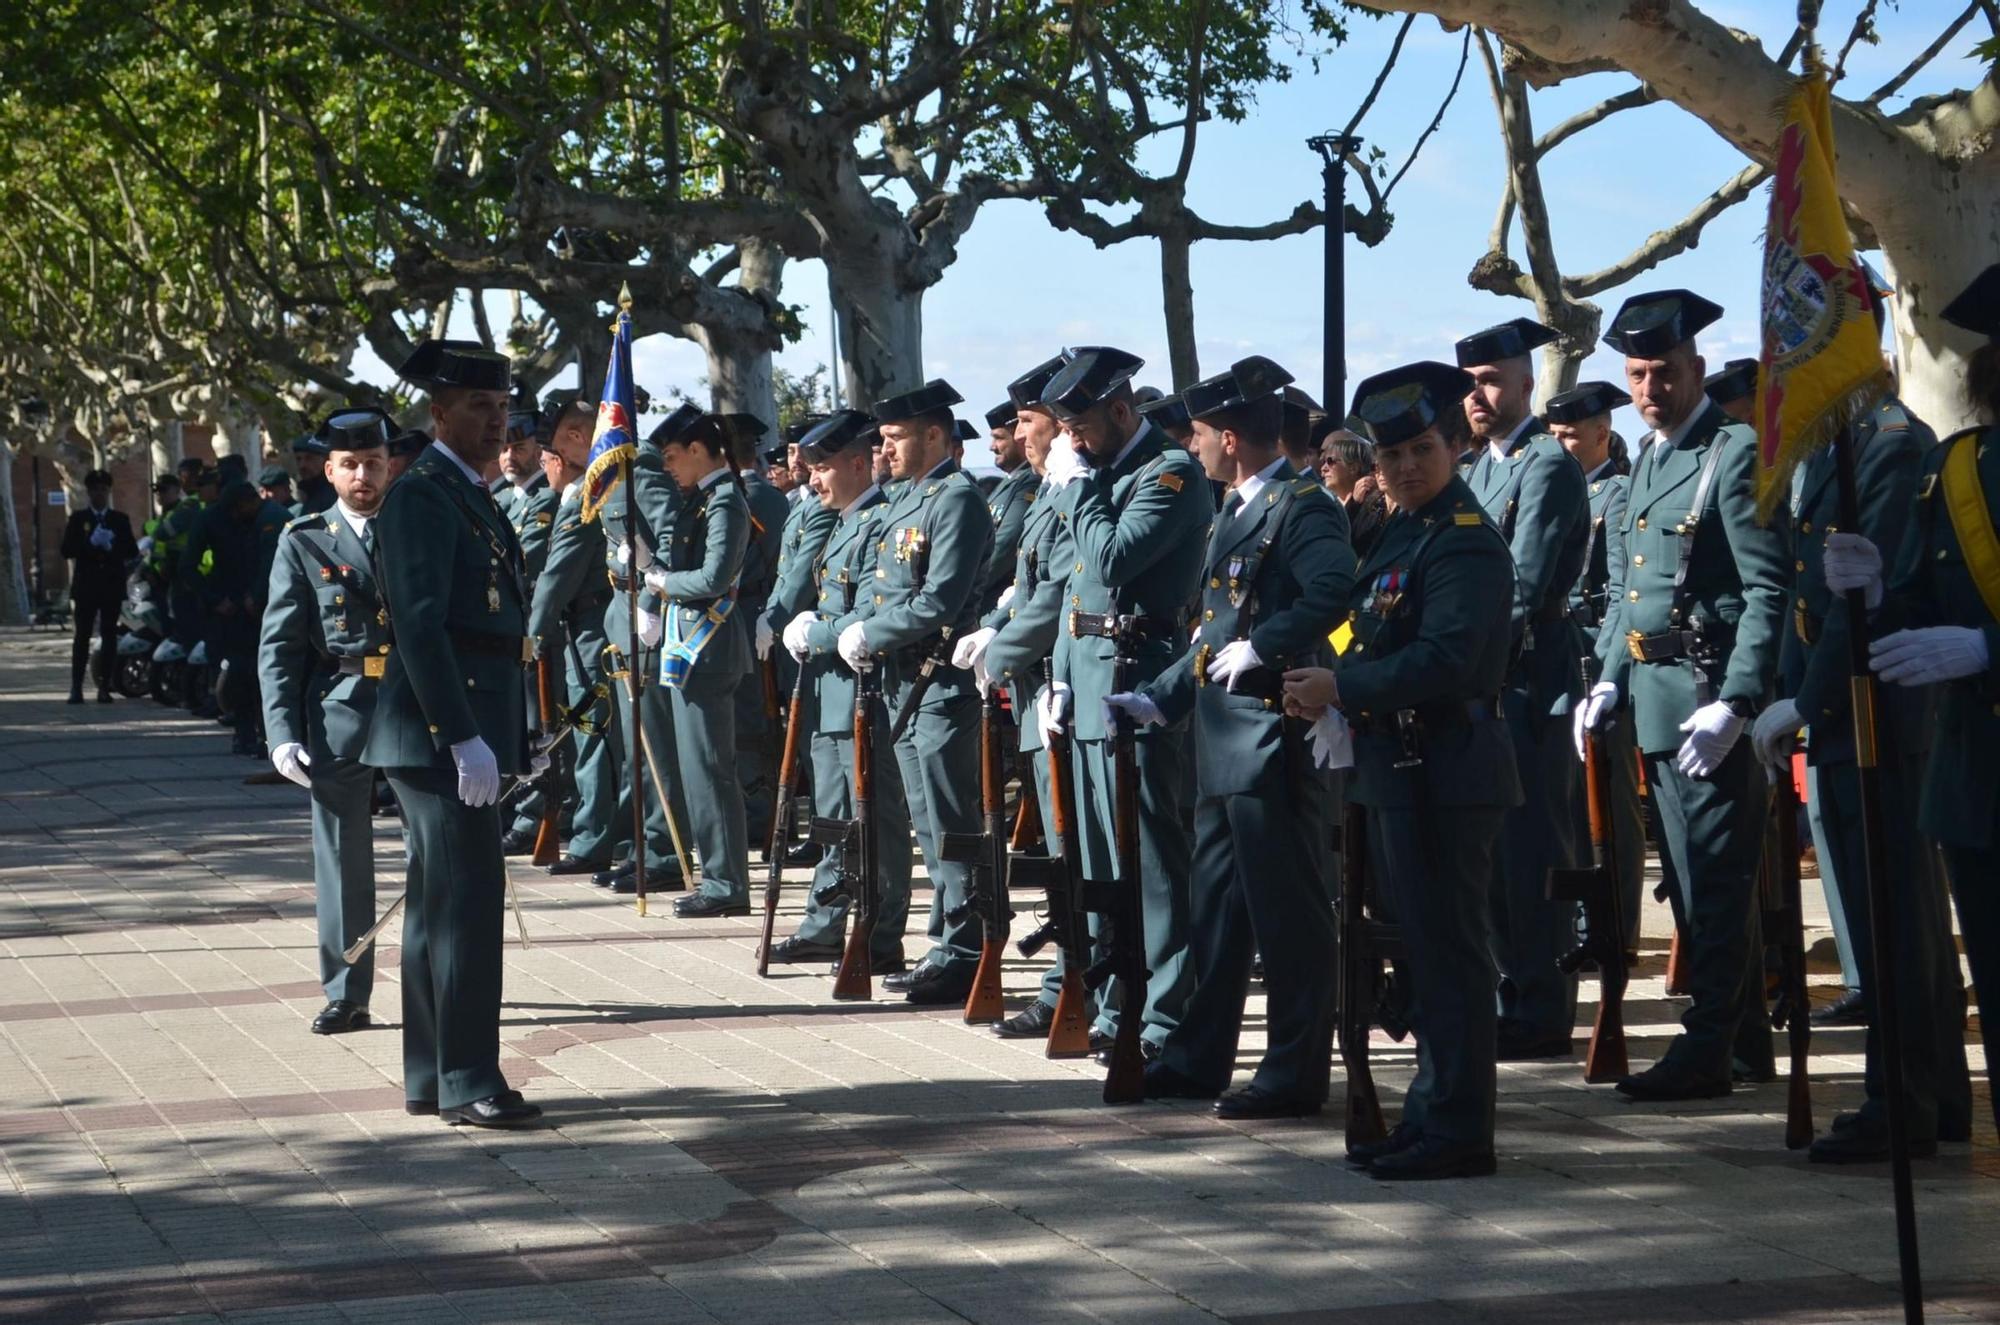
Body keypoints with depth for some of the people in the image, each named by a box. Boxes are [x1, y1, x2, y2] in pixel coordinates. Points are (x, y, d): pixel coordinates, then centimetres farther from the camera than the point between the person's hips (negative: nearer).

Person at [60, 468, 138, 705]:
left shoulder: (120, 520, 10)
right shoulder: (78, 519, 7)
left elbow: (132, 551, 4)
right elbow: (67, 550, -2)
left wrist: (111, 546, -13)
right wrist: (91, 543, -16)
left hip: (112, 585, 1)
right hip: (86, 585, -1)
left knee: (109, 635, 0)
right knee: (82, 635, -4)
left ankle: (105, 687, 3)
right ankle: (76, 687, -4)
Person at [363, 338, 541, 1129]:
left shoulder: (473, 499, 19)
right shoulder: (421, 498, -12)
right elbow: (419, 624, -20)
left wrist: (518, 737, 21)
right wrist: (463, 737, -24)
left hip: (467, 730, 10)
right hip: (441, 732, -10)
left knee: (440, 905, 12)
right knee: (467, 900, -10)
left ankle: (429, 1079, 18)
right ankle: (468, 1083, -7)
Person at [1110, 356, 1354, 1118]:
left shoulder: (1303, 507, -12)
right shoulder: (1235, 513, 18)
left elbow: (1335, 591, -30)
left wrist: (1260, 648, -25)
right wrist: (1160, 699, 18)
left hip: (1274, 737, -10)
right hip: (1223, 738, 10)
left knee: (1287, 909, -4)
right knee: (1215, 904, 16)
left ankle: (1295, 1074, 2)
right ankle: (1198, 1059, 24)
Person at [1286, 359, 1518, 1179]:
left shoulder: (1466, 541, -13)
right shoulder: (1403, 533, 17)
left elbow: (1445, 659, -23)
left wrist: (1340, 688, -18)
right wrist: (1335, 696, 3)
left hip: (1446, 773, -10)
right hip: (1402, 772, 10)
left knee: (1449, 953, -6)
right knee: (1422, 950, 16)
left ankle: (1457, 1133, -2)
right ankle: (1430, 1116, 24)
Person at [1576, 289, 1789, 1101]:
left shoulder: (1735, 455, -11)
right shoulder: (1650, 463, 16)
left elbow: (1771, 592, -17)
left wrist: (1734, 705, -22)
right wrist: (1609, 680, 12)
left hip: (1712, 700, -9)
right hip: (1656, 699, 9)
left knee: (1717, 879, -5)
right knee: (1699, 879, 14)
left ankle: (1707, 1050, -3)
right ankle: (1747, 1039, 23)